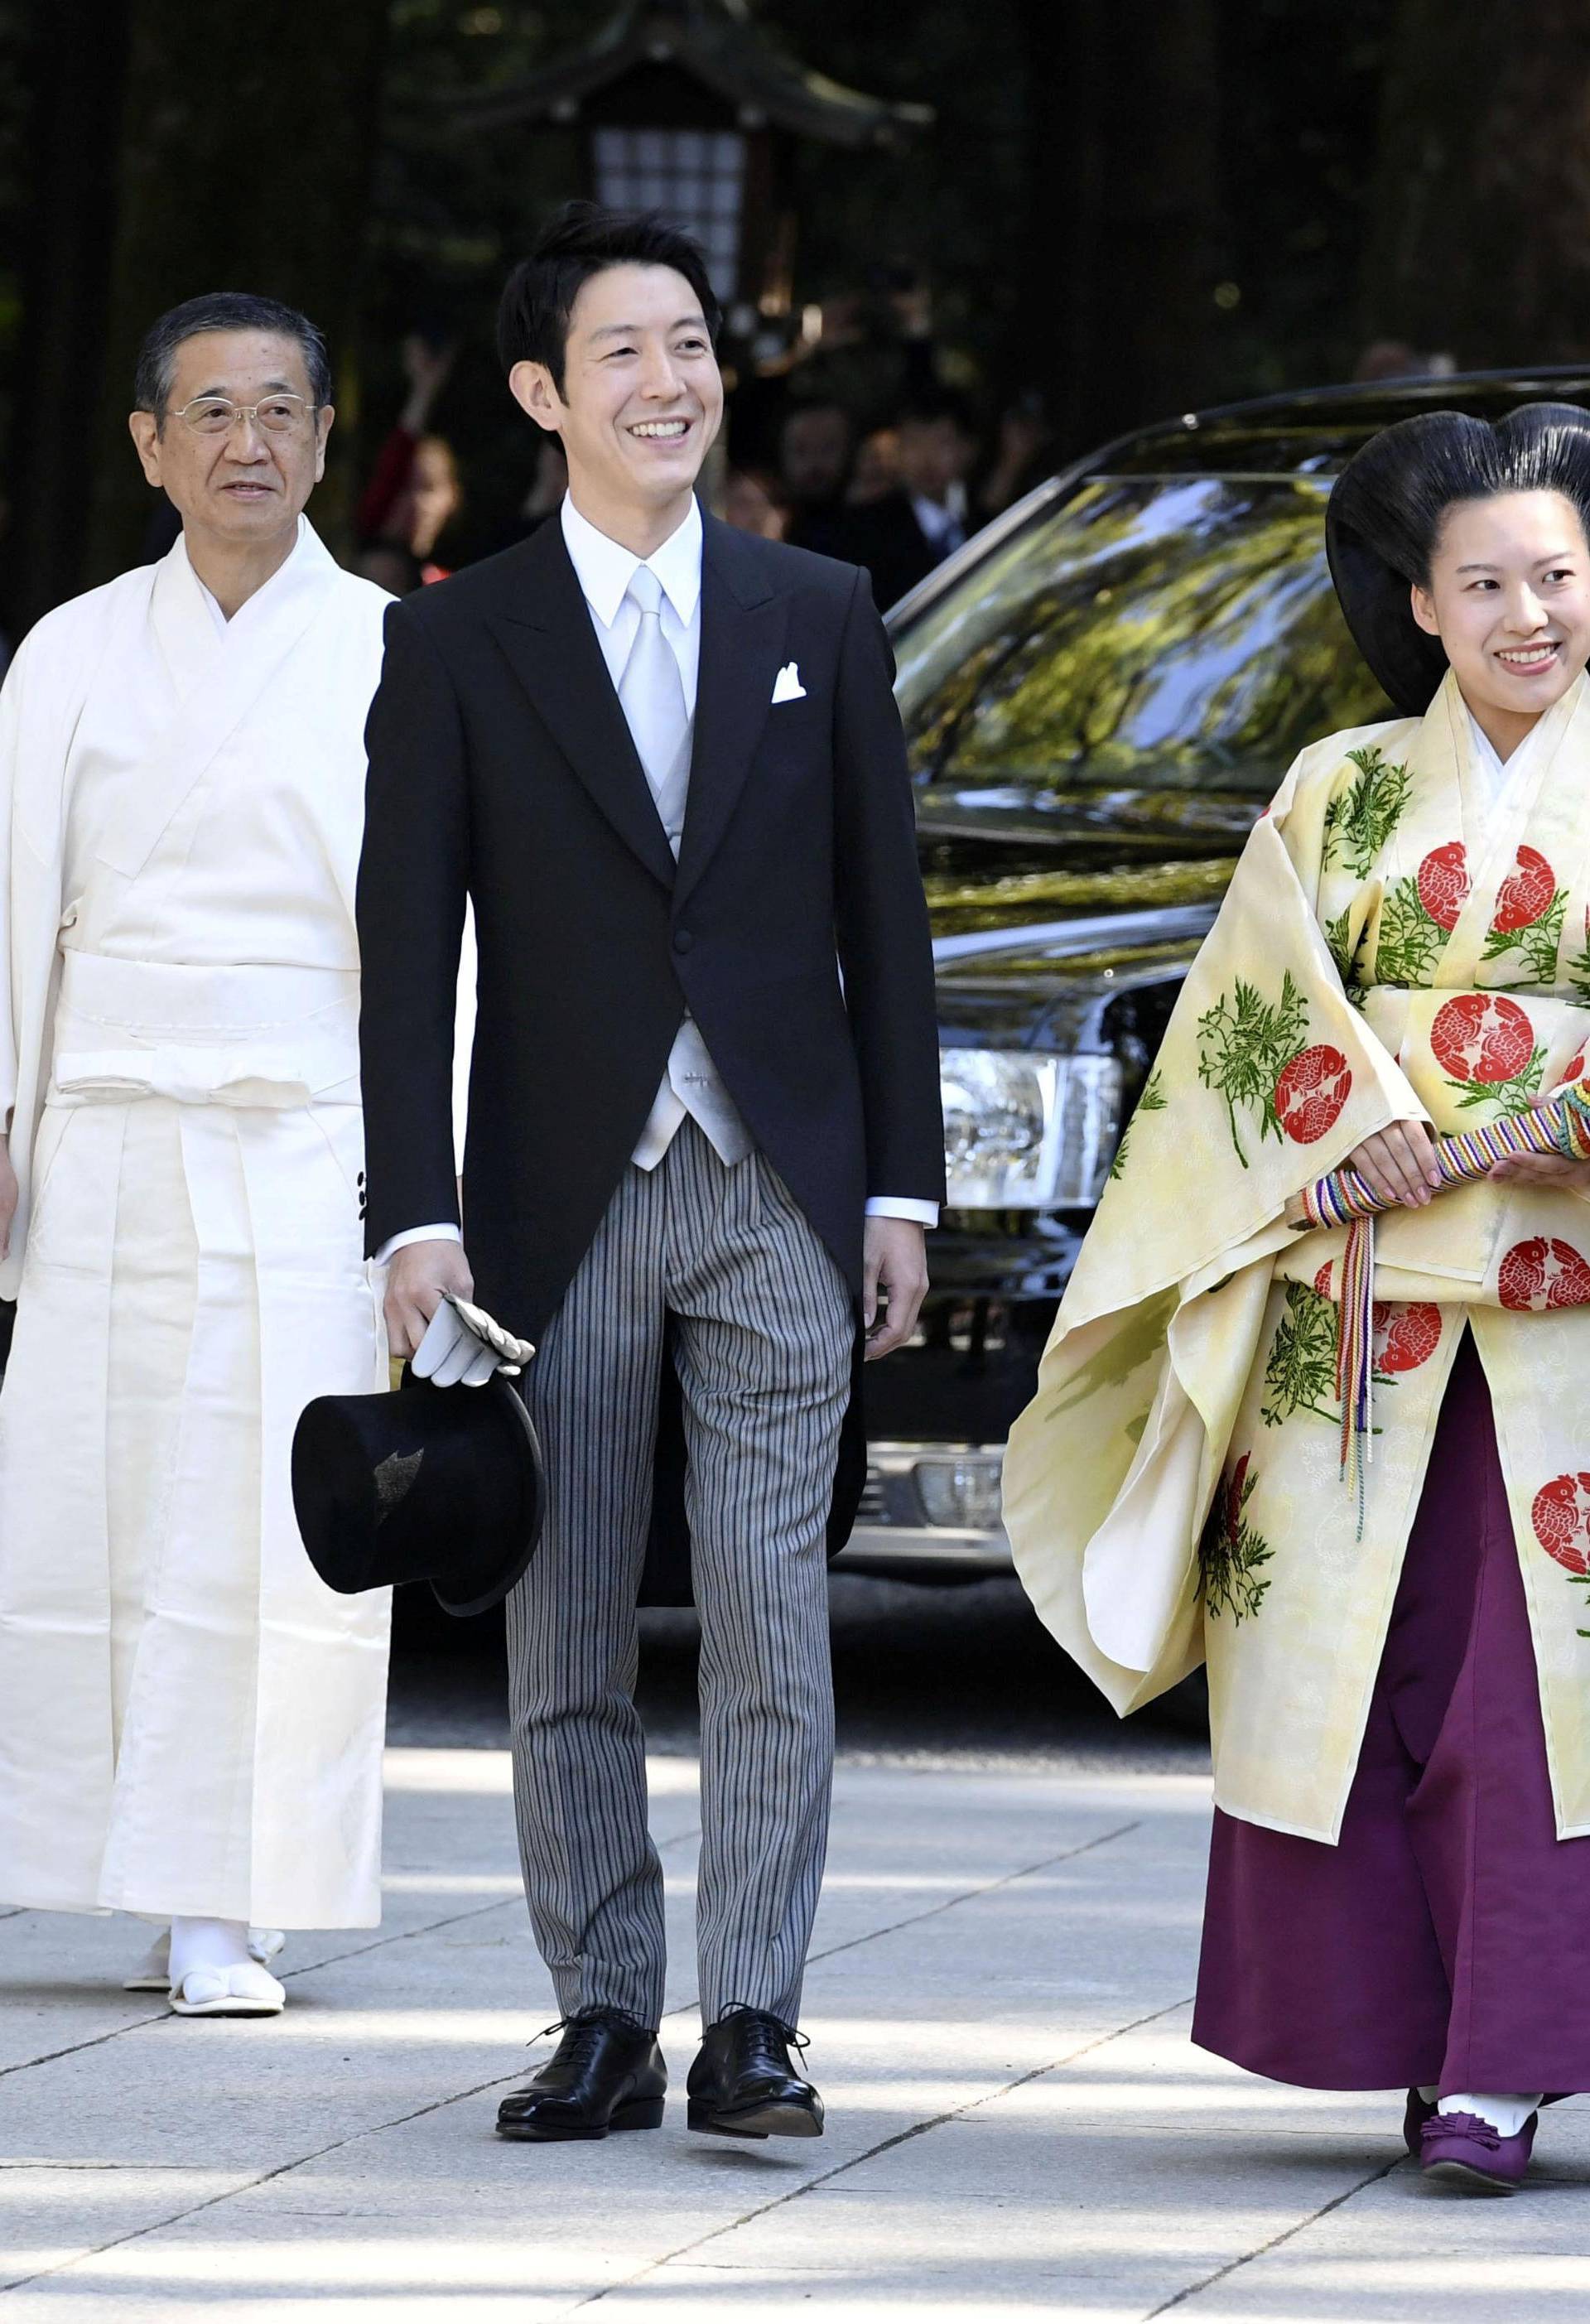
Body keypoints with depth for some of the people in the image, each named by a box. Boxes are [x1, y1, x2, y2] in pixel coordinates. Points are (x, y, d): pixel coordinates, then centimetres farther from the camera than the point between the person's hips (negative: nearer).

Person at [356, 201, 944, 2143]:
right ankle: (605, 2025, 11)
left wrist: (900, 1190, 4)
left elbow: (883, 923, 10)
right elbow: (407, 950, 0)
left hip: (779, 1197, 0)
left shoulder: (821, 620, 8)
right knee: (564, 1642, 3)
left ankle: (750, 2031, -3)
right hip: (562, 1206, 0)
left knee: (771, 1618, -5)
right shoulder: (457, 642, 3)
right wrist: (416, 1215, -9)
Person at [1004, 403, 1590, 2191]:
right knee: (1344, 1646, -2)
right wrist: (1360, 1113, -12)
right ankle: (1387, 2027, 7)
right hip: (1359, 1288, 2)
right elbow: (1261, 1002, 4)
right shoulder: (1342, 794, 13)